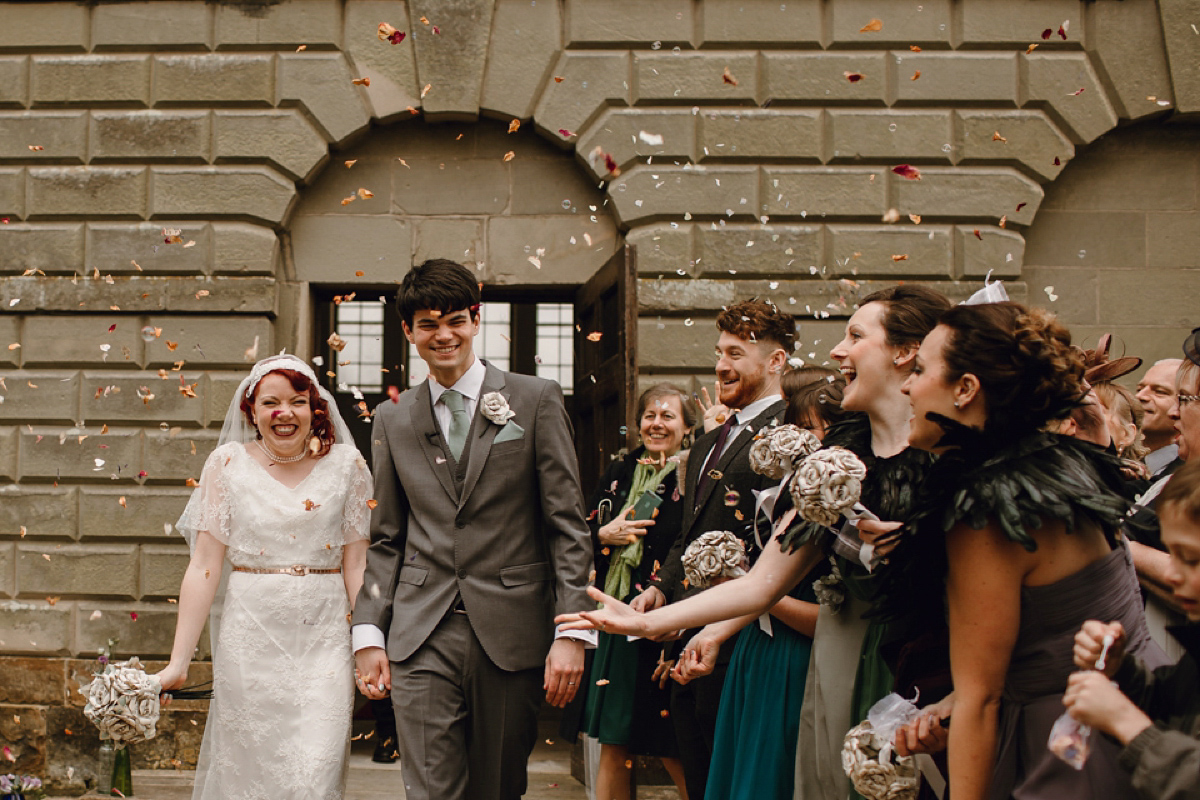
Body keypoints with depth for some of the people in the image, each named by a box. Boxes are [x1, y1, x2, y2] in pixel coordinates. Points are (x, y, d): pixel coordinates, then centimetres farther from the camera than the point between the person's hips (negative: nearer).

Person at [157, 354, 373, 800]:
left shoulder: (345, 465, 3)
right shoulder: (228, 463, 2)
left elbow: (356, 566, 2)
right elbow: (204, 566, 0)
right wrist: (178, 662, -3)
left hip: (324, 639, 0)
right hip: (250, 636, 0)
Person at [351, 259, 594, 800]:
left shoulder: (536, 400, 2)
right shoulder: (392, 419, 11)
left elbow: (568, 525, -1)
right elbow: (386, 538, 15)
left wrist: (571, 632, -8)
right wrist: (369, 633, 6)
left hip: (512, 634, -1)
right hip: (421, 639, 2)